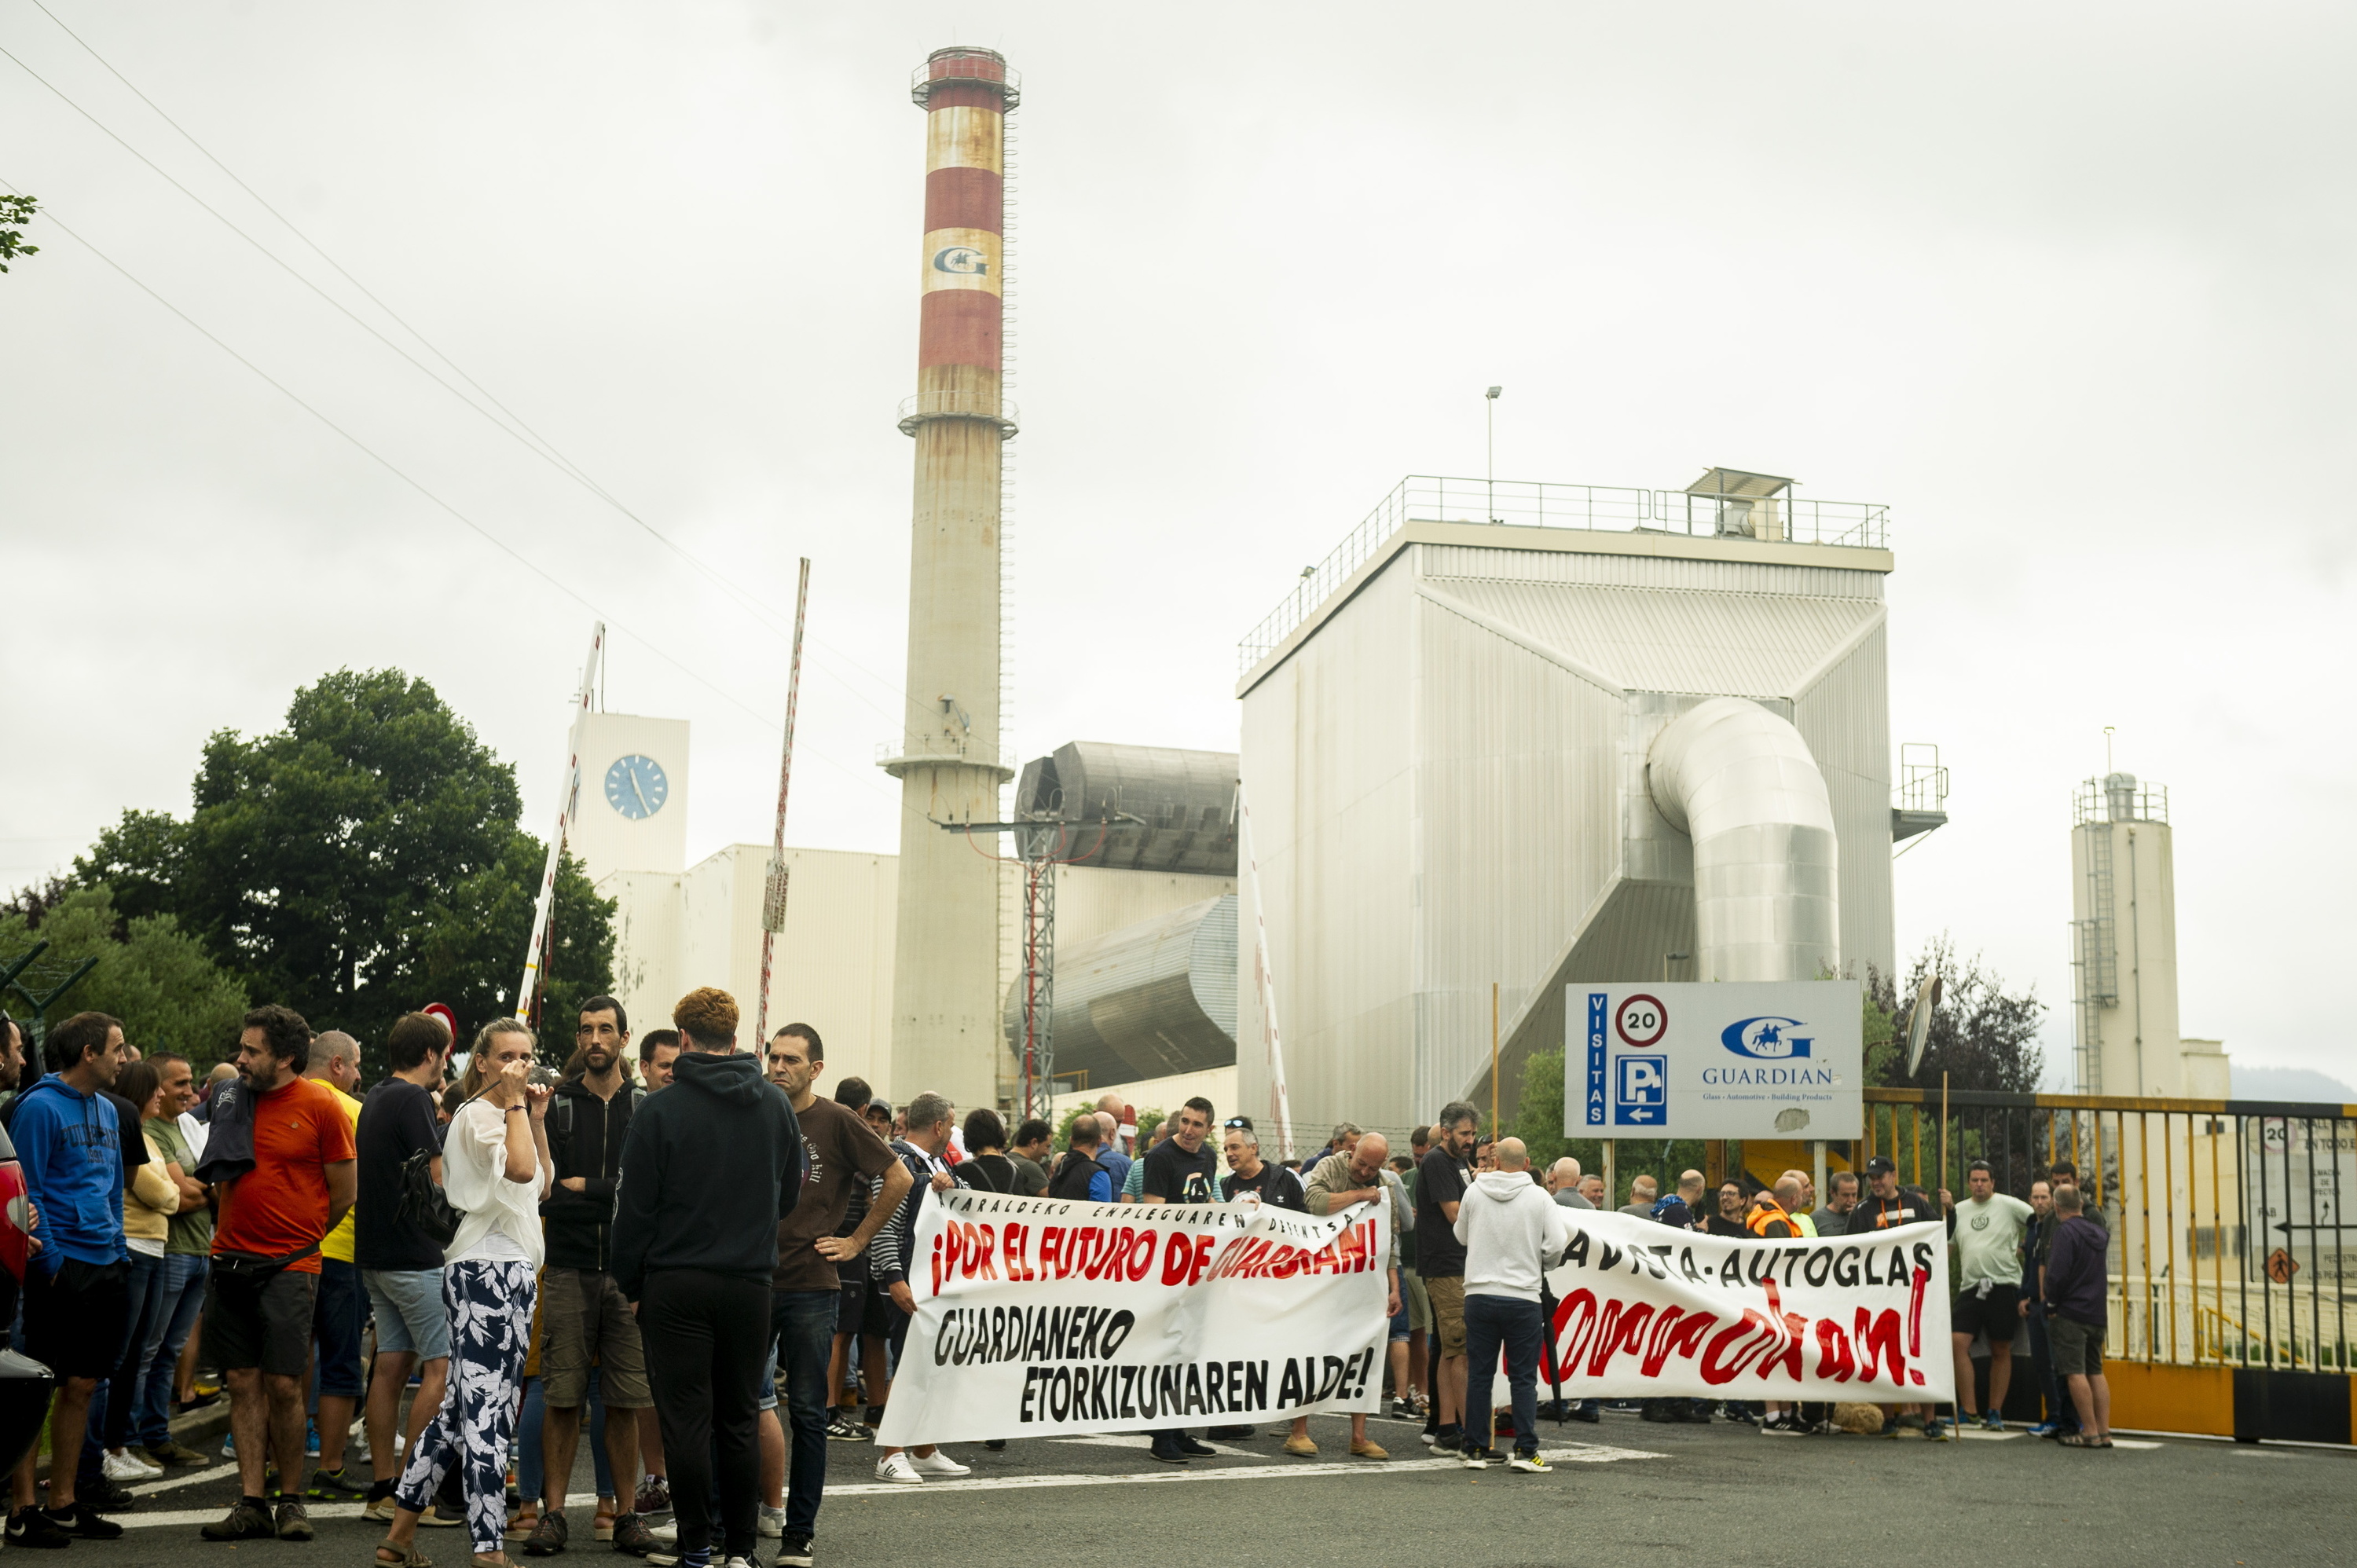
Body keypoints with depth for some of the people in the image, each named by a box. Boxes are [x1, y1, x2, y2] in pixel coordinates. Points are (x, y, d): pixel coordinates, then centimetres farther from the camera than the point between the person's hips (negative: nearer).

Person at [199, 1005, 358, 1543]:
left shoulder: (320, 1106, -6)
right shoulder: (232, 1100, 8)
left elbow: (345, 1191, 1)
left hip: (290, 1265, -5)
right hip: (230, 1261, 5)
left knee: (283, 1384, -6)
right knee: (243, 1382, 4)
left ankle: (291, 1500, 7)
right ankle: (251, 1504, 8)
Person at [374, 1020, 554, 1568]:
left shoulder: (506, 1115, 20)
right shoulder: (476, 1114, -10)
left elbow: (540, 1187, 20)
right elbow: (520, 1169, -27)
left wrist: (538, 1118, 14)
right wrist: (515, 1102, -16)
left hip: (508, 1267, 10)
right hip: (489, 1269, -10)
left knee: (462, 1406, 12)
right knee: (488, 1410, -9)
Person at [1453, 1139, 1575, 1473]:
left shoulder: (1474, 1192, 1)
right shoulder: (1538, 1197, -5)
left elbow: (1461, 1236, 13)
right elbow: (1558, 1242, -7)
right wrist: (1543, 1266, 13)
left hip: (1479, 1295, 2)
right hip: (1523, 1297, -2)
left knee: (1479, 1374, 9)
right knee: (1523, 1377, 4)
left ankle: (1476, 1449, 12)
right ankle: (1525, 1450, 0)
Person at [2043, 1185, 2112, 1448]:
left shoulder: (2066, 1231, -12)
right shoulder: (2099, 1232, 13)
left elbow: (2058, 1272, -17)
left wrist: (2051, 1305, -7)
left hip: (2071, 1312, -8)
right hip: (2097, 1313, 8)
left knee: (2075, 1372, -6)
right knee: (2096, 1371, 12)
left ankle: (2090, 1432, -9)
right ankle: (2104, 1432, 9)